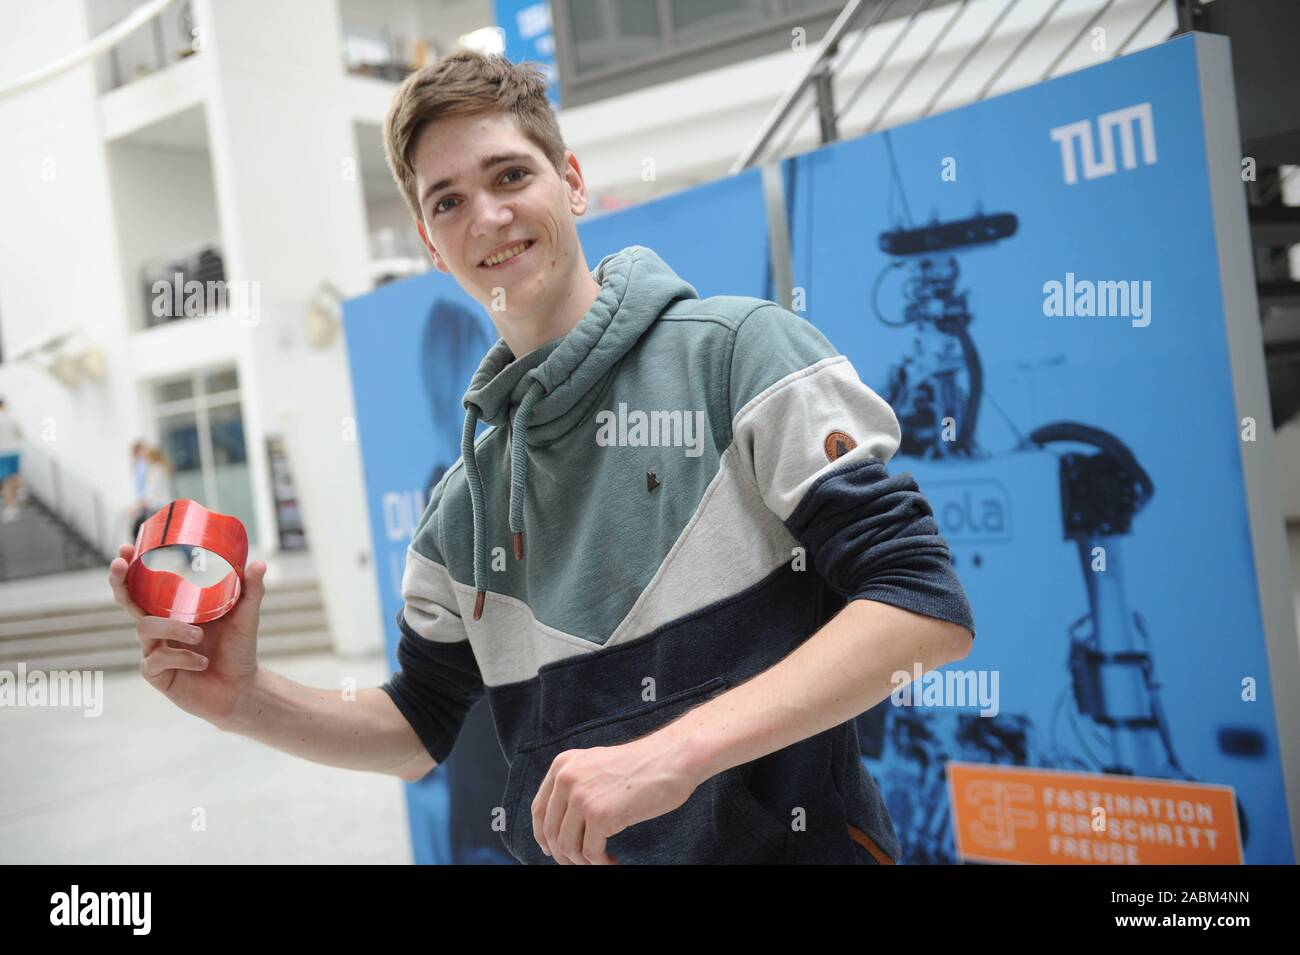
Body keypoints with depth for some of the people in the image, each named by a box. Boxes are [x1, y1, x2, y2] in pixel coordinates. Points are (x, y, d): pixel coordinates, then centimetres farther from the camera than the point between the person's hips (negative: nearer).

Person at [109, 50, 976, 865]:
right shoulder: (466, 500, 7)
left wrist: (676, 751, -24)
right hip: (564, 850, 5)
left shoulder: (740, 349, -9)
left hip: (784, 841, -4)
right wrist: (245, 699, -3)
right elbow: (419, 731, 14)